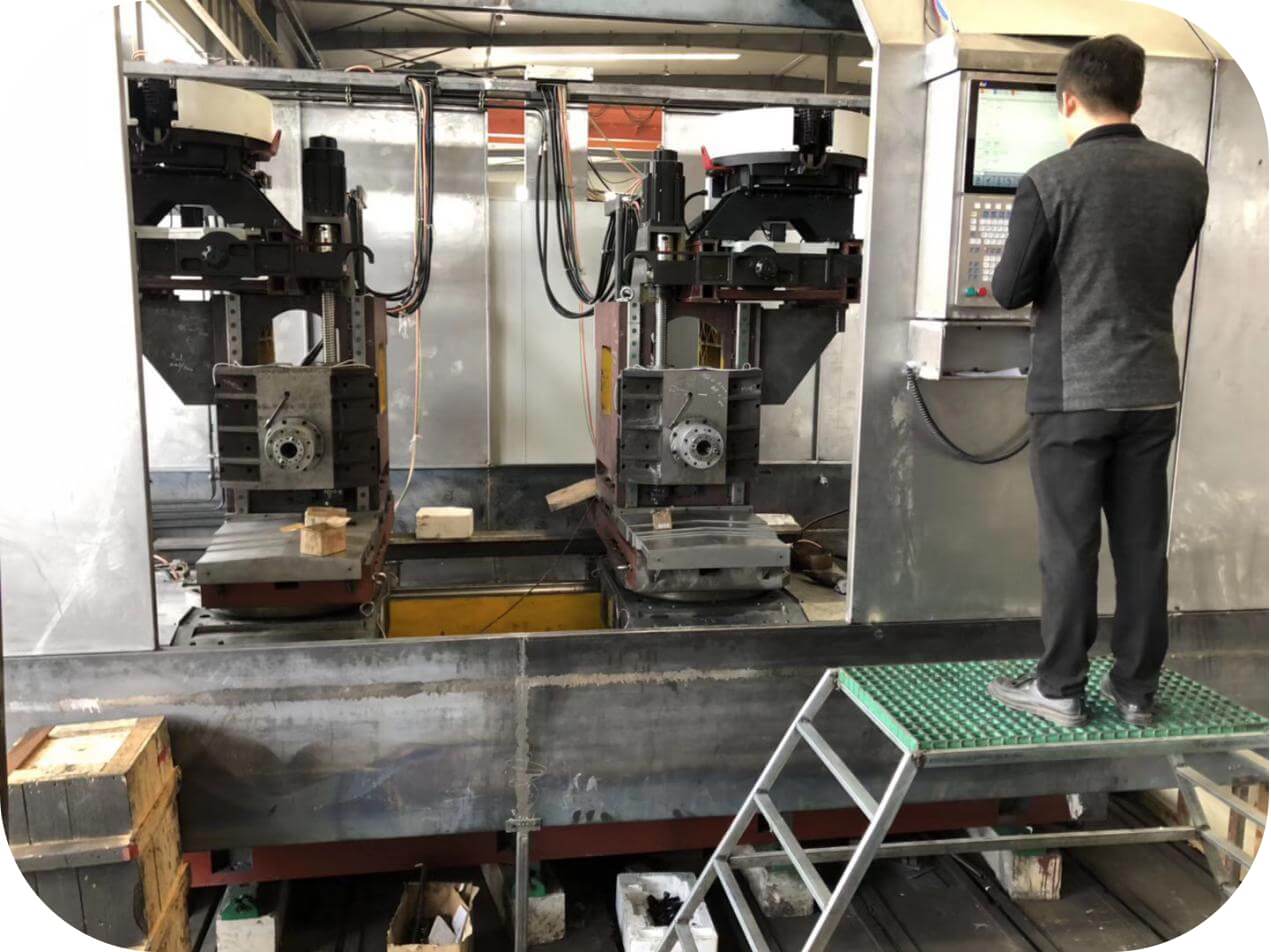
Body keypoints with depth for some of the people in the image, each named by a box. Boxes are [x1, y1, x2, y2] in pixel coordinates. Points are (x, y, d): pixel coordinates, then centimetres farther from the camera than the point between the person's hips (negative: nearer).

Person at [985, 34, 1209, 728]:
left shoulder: (1049, 181, -12)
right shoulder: (1187, 175, 3)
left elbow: (1010, 291, -7)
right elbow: (1166, 270, 15)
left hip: (1072, 390, -4)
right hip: (1153, 387, 4)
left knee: (1069, 545, 4)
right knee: (1143, 543, 11)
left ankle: (1060, 690, 14)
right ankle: (1137, 688, 22)